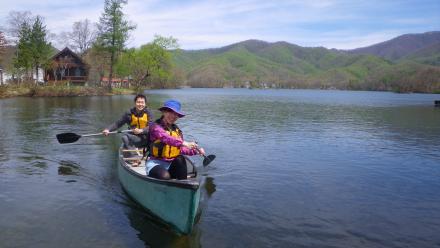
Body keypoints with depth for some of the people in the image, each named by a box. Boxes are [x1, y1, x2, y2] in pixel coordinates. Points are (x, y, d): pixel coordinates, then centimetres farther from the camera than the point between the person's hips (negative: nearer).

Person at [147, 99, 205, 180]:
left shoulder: (177, 130, 10)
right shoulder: (156, 127, -9)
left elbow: (181, 150, 6)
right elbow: (166, 138, -30)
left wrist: (195, 151, -11)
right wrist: (183, 143, -45)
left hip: (172, 165, 6)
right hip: (156, 164, -5)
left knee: (180, 159, -25)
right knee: (165, 176, -34)